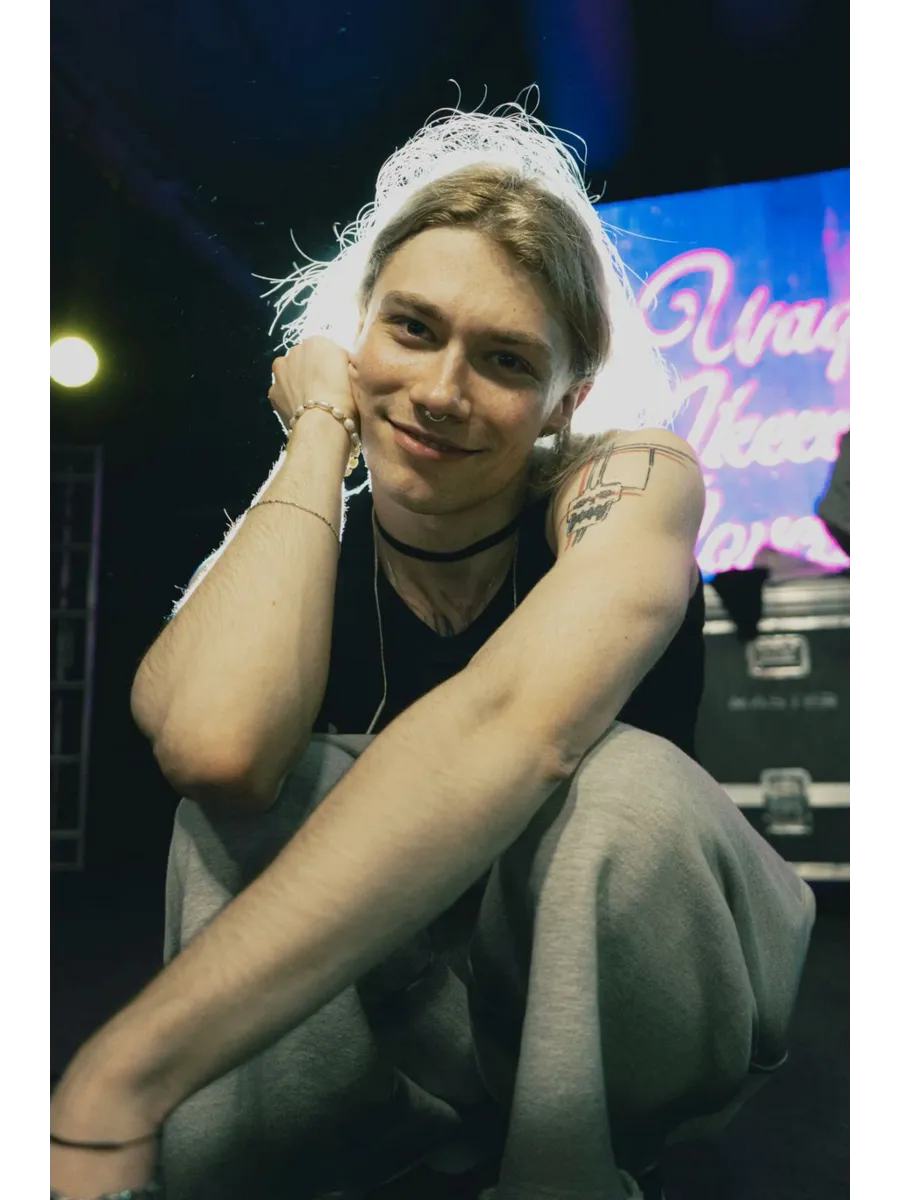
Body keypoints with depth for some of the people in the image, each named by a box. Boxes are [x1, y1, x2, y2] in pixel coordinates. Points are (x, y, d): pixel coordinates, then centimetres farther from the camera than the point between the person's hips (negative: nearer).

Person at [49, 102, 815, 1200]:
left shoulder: (632, 479, -18)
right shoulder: (292, 548, -11)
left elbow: (515, 720, -40)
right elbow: (216, 744, -35)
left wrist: (119, 1079, -42)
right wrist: (322, 425, -21)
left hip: (635, 984, 0)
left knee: (621, 783, -34)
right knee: (251, 790, -26)